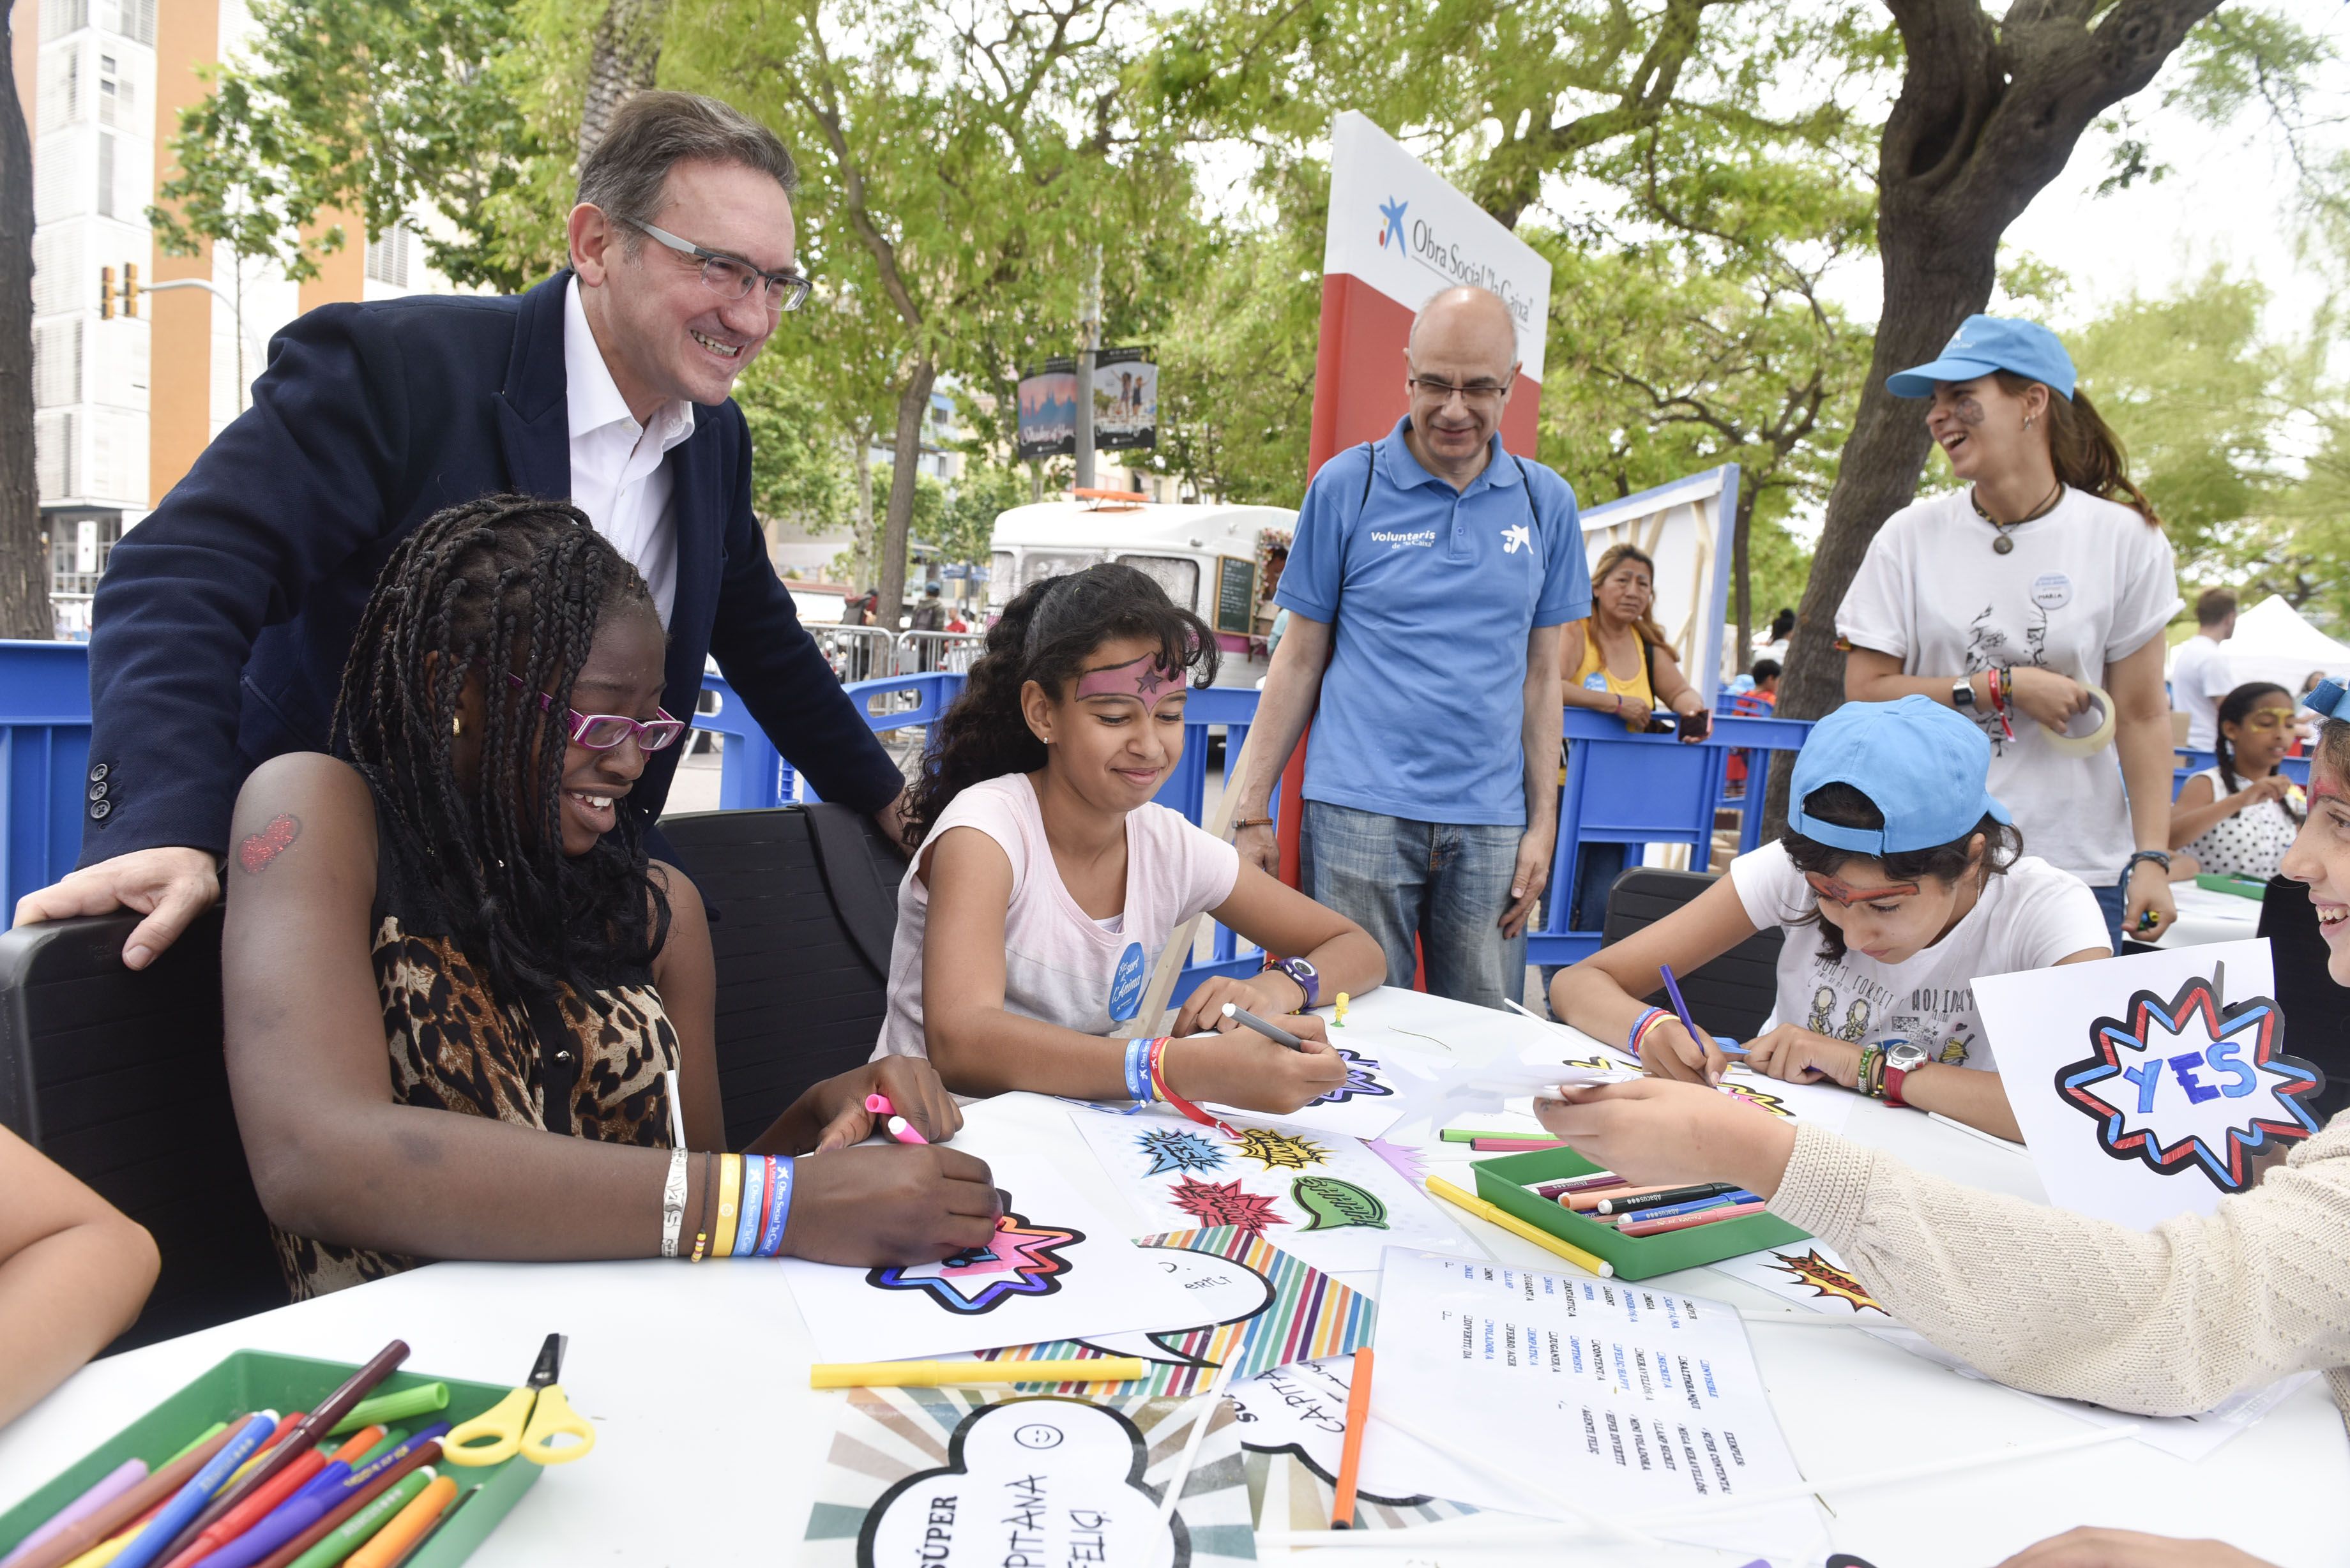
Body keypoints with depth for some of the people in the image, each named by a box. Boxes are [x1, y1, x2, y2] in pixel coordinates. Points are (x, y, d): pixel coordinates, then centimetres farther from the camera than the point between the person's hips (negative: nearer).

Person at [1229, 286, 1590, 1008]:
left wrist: (1543, 826, 7)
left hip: (1489, 823, 3)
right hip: (1359, 814, -2)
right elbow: (1300, 658, 4)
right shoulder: (1346, 486, 1)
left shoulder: (1546, 502, 8)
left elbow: (1540, 673, 11)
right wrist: (1253, 812, 0)